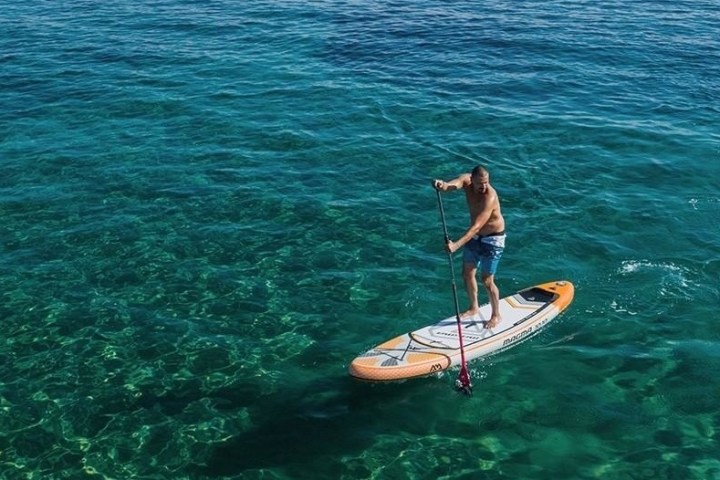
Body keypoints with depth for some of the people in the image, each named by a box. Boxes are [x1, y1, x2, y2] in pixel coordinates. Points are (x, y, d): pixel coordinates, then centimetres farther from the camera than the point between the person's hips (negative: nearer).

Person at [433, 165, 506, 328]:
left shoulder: (489, 197, -33)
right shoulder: (466, 181, -13)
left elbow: (476, 227, -39)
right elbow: (455, 184, -37)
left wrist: (456, 245, -50)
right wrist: (443, 185, -61)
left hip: (492, 239, -7)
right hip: (474, 236, 7)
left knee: (487, 280, -2)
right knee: (467, 273, 15)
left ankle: (496, 316, 19)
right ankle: (474, 308, 36)